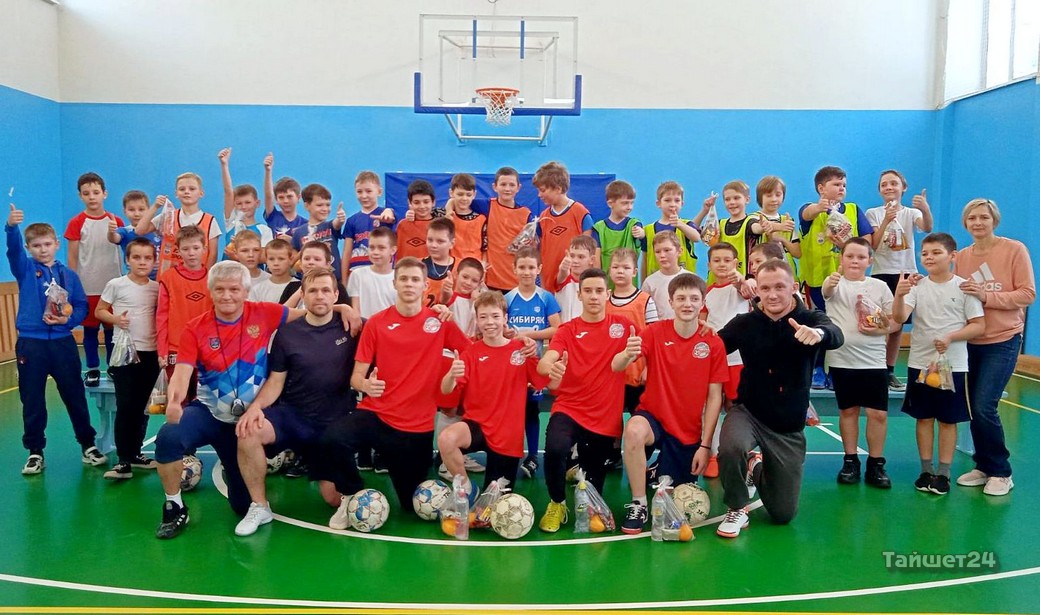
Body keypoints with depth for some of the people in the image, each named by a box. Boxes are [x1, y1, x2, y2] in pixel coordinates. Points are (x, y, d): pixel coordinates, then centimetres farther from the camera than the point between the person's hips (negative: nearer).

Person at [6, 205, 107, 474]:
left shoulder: (69, 275, 6)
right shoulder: (25, 269, 2)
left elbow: (81, 306, 4)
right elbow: (13, 249, -18)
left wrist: (68, 319, -17)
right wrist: (11, 226, -37)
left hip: (63, 341, 1)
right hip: (31, 343, -1)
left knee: (75, 397, 8)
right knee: (33, 402, 7)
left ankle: (88, 445, 20)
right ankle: (35, 452, 19)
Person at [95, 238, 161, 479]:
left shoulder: (157, 288, 5)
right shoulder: (116, 285, -4)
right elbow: (99, 311, 4)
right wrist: (115, 319, -16)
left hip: (151, 353, 3)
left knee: (142, 406, 11)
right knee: (125, 406, -5)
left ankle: (135, 453, 22)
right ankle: (123, 460, 2)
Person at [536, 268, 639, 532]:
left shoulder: (623, 326, 3)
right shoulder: (567, 330, 2)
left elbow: (616, 365, -12)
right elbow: (544, 363, -15)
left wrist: (629, 354, -36)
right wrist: (551, 367, -40)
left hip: (605, 418, 1)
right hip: (569, 409, -1)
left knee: (593, 486, 5)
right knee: (555, 448, -33)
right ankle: (557, 504, -4)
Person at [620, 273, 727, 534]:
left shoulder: (713, 343, -7)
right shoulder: (654, 332, -9)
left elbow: (714, 397, -5)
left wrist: (705, 445, -8)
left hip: (689, 433, 2)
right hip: (653, 416, -2)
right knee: (634, 430, -37)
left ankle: (657, 474, 43)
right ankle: (638, 505, -17)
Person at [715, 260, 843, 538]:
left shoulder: (810, 319, -11)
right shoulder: (745, 323, -7)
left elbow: (836, 335, -34)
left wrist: (818, 333, -57)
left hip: (790, 427, 1)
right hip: (748, 412, -1)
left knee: (783, 514, 6)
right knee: (731, 446, -37)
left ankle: (757, 469, 39)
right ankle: (737, 510, -7)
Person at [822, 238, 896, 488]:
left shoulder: (879, 286, 4)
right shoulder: (835, 283, -1)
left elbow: (895, 321, 8)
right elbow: (827, 291, -26)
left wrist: (880, 329, -14)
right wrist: (830, 282, -50)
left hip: (873, 361, 1)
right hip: (842, 360, -1)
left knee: (878, 413, 0)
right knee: (848, 410, 9)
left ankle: (875, 465, 14)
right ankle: (850, 461, 21)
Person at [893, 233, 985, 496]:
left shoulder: (963, 287, -4)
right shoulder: (917, 285, 0)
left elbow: (978, 325, -3)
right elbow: (900, 317, -15)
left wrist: (950, 337, -18)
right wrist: (899, 295, -34)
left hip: (953, 364, -2)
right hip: (920, 362, 2)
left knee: (948, 419, 6)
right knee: (924, 417, 9)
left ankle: (943, 473, 16)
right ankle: (926, 470, 21)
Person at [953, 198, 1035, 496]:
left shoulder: (1014, 249, -5)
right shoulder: (961, 256, 6)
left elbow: (1028, 294, -10)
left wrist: (986, 296, -20)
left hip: (1003, 340, -4)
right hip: (970, 341, 4)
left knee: (984, 407, -12)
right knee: (973, 407, 6)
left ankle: (1001, 473, 6)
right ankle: (983, 467, 22)